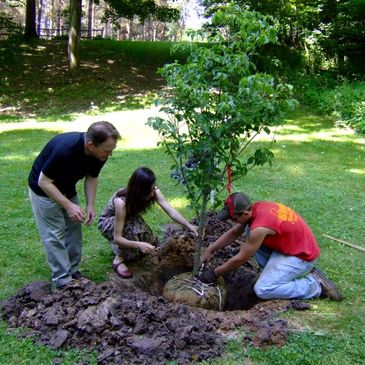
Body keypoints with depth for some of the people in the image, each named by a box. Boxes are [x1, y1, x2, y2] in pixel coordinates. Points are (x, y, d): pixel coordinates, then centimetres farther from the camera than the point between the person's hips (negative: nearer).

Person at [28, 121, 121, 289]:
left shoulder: (100, 153, -19)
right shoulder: (65, 150, -40)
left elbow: (91, 178, -1)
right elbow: (44, 182, -29)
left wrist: (90, 205, -12)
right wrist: (68, 205, -32)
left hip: (68, 189, 7)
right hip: (44, 190, -6)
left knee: (74, 231, 9)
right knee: (54, 235, -3)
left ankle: (72, 271, 22)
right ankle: (63, 280, 5)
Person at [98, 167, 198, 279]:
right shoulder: (121, 201, -41)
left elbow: (171, 211, -31)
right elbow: (117, 238, -38)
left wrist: (189, 225, -45)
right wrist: (139, 244, -54)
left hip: (130, 220, 6)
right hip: (108, 223, -6)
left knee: (151, 245, -12)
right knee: (132, 227, -36)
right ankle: (118, 260, -17)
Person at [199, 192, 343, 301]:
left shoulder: (259, 227, -31)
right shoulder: (256, 208, -5)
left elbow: (240, 259, -18)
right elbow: (233, 233, 9)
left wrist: (214, 273, -6)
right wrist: (209, 250, 5)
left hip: (302, 256, -9)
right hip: (290, 245, 9)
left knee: (262, 290, -16)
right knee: (249, 232, 1)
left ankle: (316, 285, -6)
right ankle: (274, 271, 8)